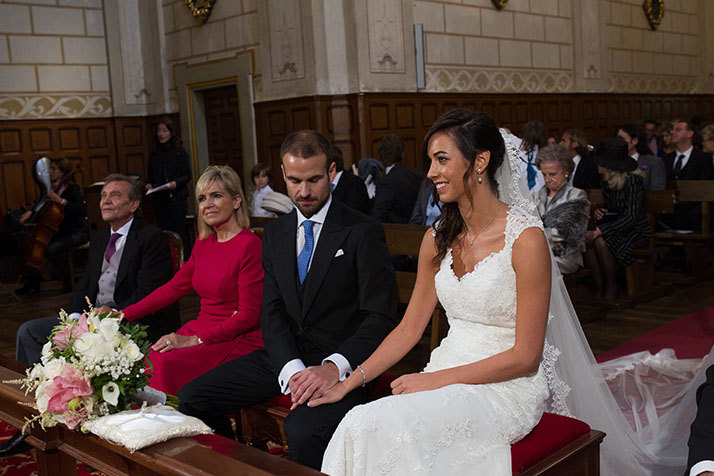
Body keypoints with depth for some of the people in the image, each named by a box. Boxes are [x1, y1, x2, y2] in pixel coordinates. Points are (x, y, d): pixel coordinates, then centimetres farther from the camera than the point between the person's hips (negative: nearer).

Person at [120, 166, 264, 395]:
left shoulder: (249, 245, -12)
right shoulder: (203, 243, 12)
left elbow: (248, 316, -15)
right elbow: (173, 287, 18)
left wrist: (194, 340, -18)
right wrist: (123, 315, 11)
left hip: (239, 340, -7)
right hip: (200, 330, 7)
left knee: (166, 364, -27)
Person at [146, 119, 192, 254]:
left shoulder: (180, 151, -1)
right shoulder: (154, 153, 10)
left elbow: (187, 176, -2)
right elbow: (150, 175, 18)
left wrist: (176, 182, -19)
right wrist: (148, 184, -3)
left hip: (177, 197, -4)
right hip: (159, 198, 4)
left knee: (180, 230, -5)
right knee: (164, 231, 5)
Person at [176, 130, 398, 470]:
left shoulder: (362, 232, -6)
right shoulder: (275, 233, 11)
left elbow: (380, 317, -10)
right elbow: (272, 311, 5)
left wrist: (334, 367, -25)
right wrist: (291, 369, -13)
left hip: (340, 362, -6)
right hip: (285, 356, 6)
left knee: (303, 429, -35)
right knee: (191, 398, -3)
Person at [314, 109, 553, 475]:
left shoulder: (525, 238, -13)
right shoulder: (438, 238, 7)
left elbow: (525, 356, -12)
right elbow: (410, 328, 9)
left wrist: (437, 379, -16)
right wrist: (348, 383, 0)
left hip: (506, 387, -5)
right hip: (445, 376, 5)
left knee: (393, 427, -28)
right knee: (360, 426, -23)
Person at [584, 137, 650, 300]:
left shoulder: (633, 180, -18)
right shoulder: (607, 180, 6)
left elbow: (631, 217, -24)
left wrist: (601, 230, -29)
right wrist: (600, 212, -2)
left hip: (636, 230, -7)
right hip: (617, 227, 7)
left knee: (601, 241, -33)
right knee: (586, 238, -23)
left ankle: (611, 286, -13)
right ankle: (599, 286, -15)